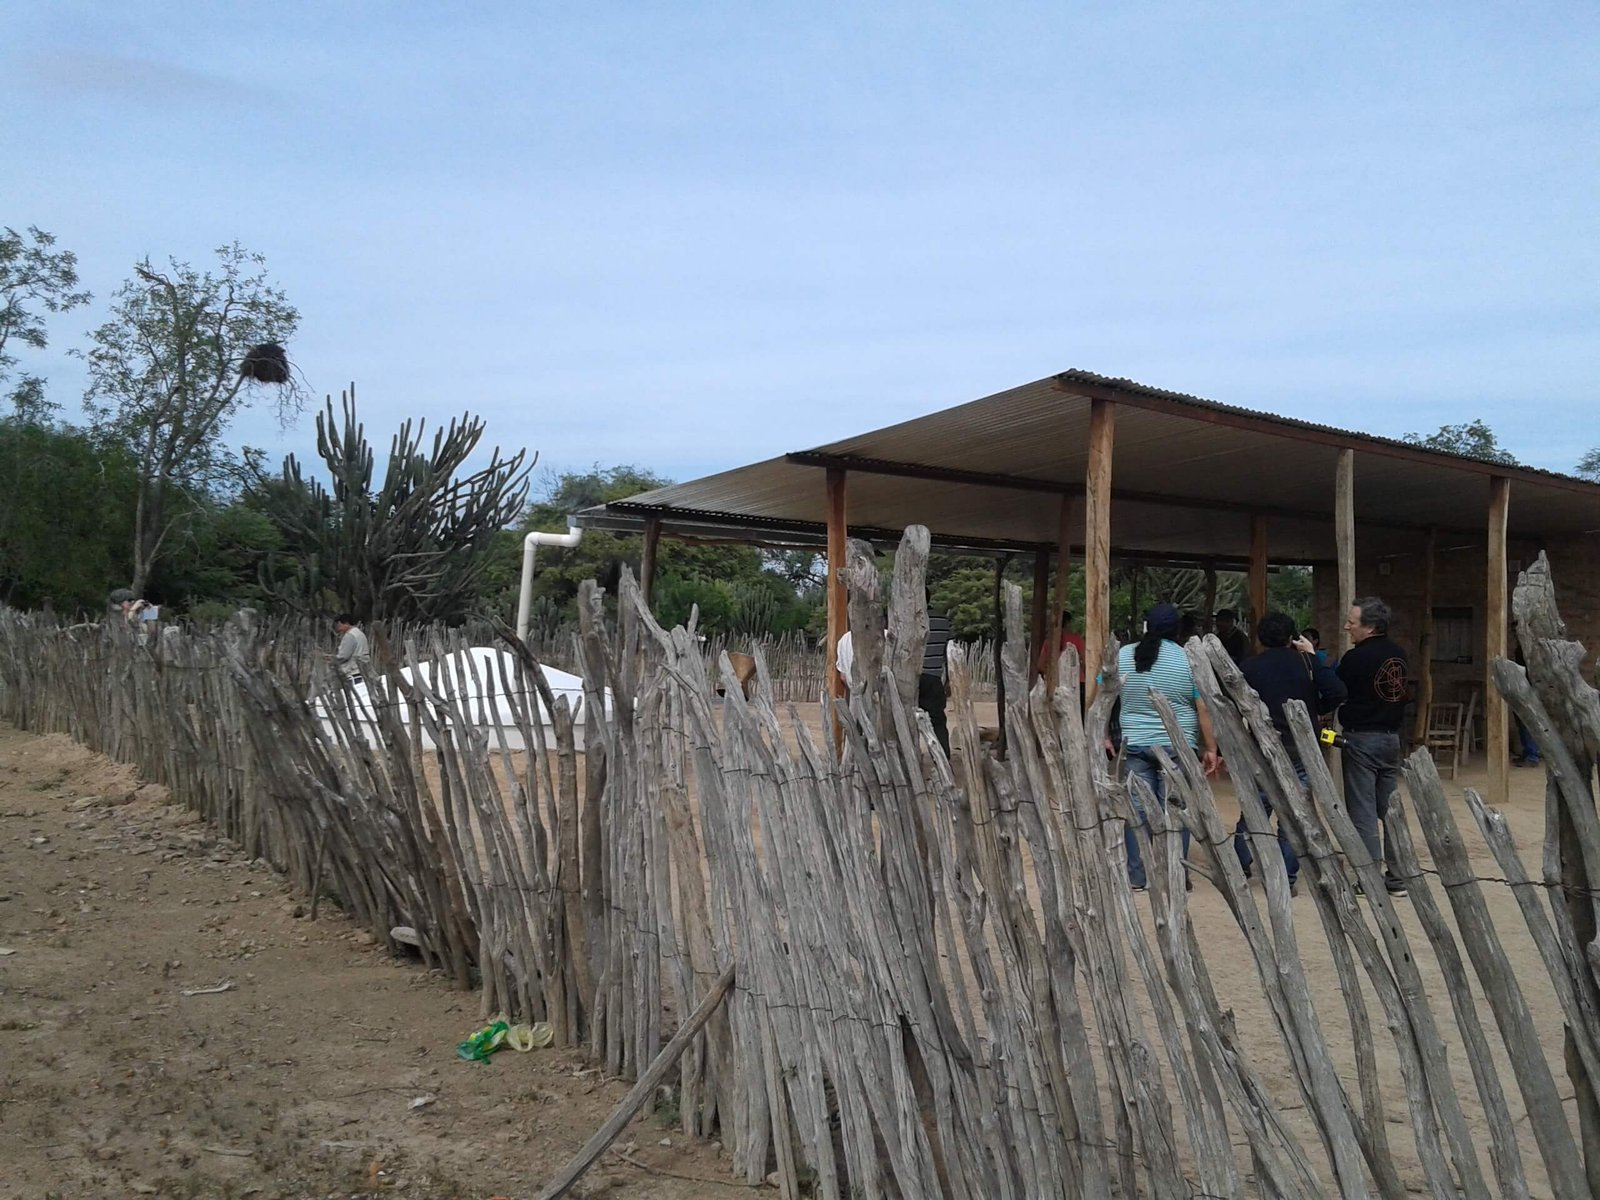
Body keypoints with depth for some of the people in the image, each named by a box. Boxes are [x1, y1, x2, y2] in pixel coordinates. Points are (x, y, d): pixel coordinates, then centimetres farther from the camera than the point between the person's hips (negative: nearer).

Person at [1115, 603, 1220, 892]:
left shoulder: (1123, 655, 2)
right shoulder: (1188, 659, -5)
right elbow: (1203, 709, -5)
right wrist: (1210, 748, 2)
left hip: (1134, 744, 2)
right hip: (1177, 745, -2)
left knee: (1137, 809, 6)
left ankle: (1136, 877, 9)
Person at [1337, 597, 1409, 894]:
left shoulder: (1355, 657, -15)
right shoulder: (1399, 655, 7)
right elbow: (1400, 695, 15)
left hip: (1361, 738, -7)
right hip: (1392, 736, 7)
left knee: (1362, 810, -1)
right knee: (1390, 808, 12)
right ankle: (1397, 876, 15)